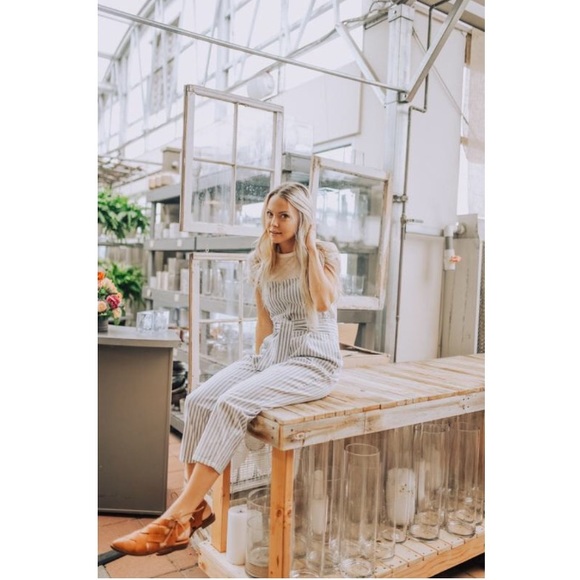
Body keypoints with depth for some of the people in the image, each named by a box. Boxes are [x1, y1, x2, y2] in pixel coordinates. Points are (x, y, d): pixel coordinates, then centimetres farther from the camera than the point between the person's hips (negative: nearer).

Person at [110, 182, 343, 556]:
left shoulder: (326, 253, -3)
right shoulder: (262, 260, 11)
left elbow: (324, 302, -21)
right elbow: (265, 317, 13)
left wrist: (310, 248, -15)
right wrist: (257, 362, 3)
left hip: (313, 362, -6)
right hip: (271, 355, 6)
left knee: (232, 404, -29)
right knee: (198, 401, -19)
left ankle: (178, 518, -24)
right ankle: (197, 507, -9)